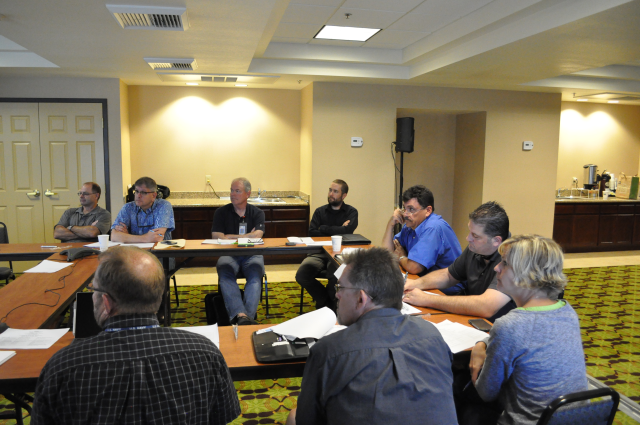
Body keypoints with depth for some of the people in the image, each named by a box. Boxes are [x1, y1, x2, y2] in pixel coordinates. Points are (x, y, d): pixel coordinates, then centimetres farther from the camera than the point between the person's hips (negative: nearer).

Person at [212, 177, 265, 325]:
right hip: (228, 254, 0)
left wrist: (230, 237, -5)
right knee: (225, 275, -32)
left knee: (255, 275, -32)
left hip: (251, 254, 0)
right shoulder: (221, 212, 11)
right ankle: (242, 316, -47)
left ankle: (247, 317, -45)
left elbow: (257, 236, -7)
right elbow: (216, 237, -1)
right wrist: (247, 237, -5)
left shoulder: (257, 213, 10)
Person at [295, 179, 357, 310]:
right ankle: (328, 302, 3)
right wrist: (336, 232, -5)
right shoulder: (320, 211, 16)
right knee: (301, 276, -23)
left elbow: (347, 231, -11)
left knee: (336, 277, -35)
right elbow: (312, 232, 2)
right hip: (318, 253, 3)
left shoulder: (351, 212, 9)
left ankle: (325, 302, 0)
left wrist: (323, 228, -3)